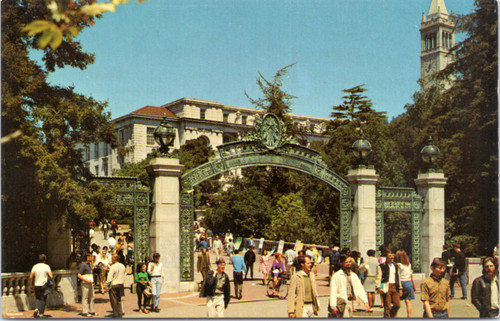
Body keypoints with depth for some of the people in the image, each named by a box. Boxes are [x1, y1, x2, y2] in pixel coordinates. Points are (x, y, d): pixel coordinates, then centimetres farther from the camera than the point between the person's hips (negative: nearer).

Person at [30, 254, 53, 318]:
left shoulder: (35, 266, 2)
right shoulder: (46, 266, -7)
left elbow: (31, 277, 1)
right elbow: (51, 277, -14)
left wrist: (31, 285, 11)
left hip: (36, 285, 3)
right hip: (44, 285, -3)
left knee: (37, 298, 19)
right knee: (43, 299, 7)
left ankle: (36, 308, -4)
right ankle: (41, 313, 8)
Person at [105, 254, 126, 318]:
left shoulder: (113, 267, -15)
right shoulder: (123, 266, 5)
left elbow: (110, 277, -16)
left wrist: (107, 286, -10)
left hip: (113, 285, -6)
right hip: (120, 284, 6)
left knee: (113, 300, 3)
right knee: (119, 299, 15)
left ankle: (115, 314, 5)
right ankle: (120, 313, 15)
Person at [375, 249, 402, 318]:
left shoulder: (396, 266, 18)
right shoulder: (381, 266, -1)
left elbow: (398, 278, 22)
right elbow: (378, 278, -5)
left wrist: (400, 288, 18)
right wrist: (378, 287, -16)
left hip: (395, 287, 5)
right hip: (386, 288, -5)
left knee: (397, 304, 2)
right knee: (387, 306, -4)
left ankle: (392, 315, 23)